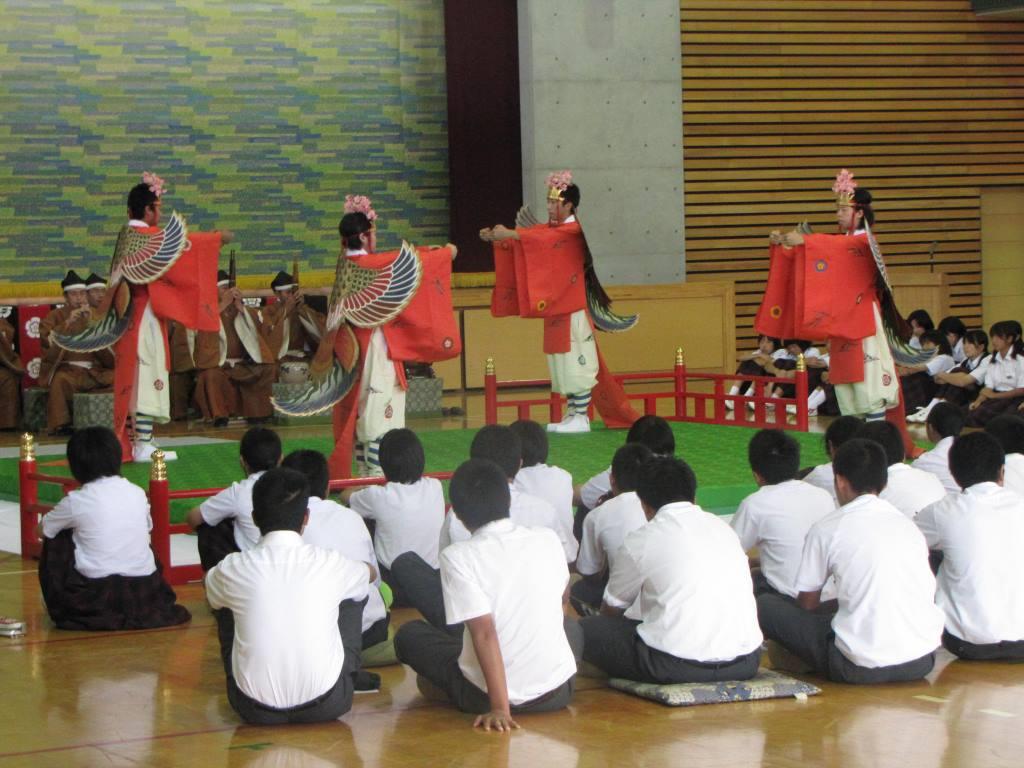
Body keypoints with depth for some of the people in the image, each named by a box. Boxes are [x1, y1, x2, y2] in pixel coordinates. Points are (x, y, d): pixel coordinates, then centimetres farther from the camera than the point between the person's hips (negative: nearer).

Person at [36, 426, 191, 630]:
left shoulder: (76, 501, -5)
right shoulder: (137, 493, 4)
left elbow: (41, 531, 11)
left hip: (97, 597, -3)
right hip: (145, 595, 4)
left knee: (55, 541, 17)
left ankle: (60, 608, 24)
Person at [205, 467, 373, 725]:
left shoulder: (233, 569, -4)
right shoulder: (330, 564, -4)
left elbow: (211, 595, 24)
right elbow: (371, 573, 22)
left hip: (255, 710, 1)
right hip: (326, 706, 0)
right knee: (353, 593, 20)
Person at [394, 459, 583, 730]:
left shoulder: (458, 557, -12)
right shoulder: (548, 540, 0)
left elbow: (484, 632, -19)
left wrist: (500, 708, -19)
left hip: (484, 697, -4)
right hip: (557, 692, 4)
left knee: (409, 635, 18)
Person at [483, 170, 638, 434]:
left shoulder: (574, 231, -11)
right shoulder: (552, 228, 14)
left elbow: (546, 239, -29)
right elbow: (527, 237, 2)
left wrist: (509, 234, -34)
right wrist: (496, 237, -15)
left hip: (572, 308, -8)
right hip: (555, 308, 8)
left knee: (577, 361, -5)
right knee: (565, 363, 10)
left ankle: (581, 418, -2)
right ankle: (573, 414, 15)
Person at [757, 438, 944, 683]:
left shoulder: (827, 528, 0)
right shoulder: (908, 524, 13)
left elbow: (807, 604, 8)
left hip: (862, 667, -5)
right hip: (923, 660, 5)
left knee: (766, 605, 9)